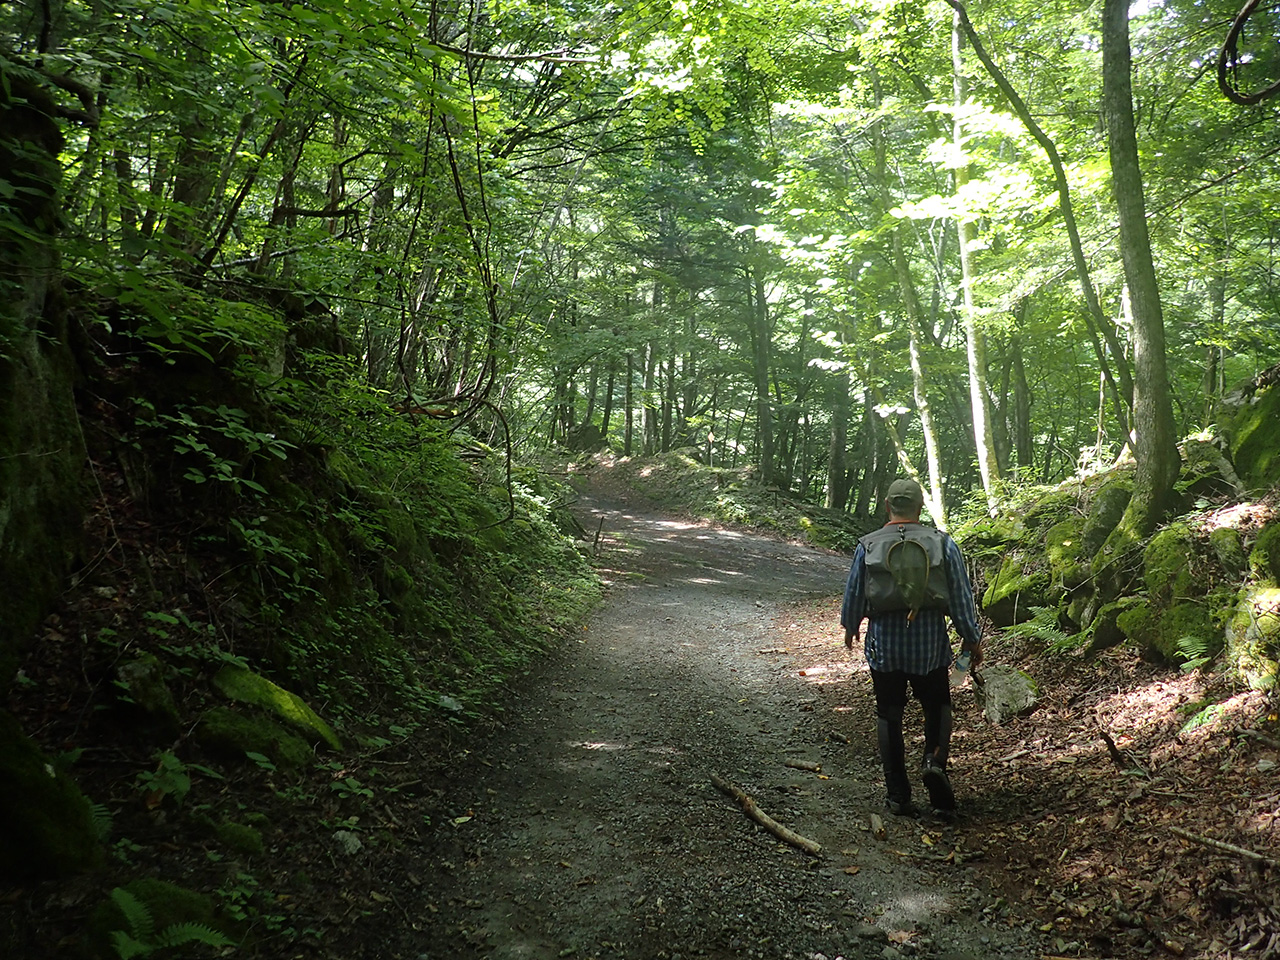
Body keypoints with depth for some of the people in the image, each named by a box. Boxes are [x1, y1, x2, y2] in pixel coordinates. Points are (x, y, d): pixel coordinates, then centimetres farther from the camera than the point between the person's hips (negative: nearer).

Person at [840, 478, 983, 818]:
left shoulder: (868, 546, -3)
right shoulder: (943, 544, -4)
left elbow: (853, 594, 6)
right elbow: (961, 596, 1)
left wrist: (850, 628, 24)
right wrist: (971, 638, 13)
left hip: (883, 645, 0)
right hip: (930, 644, 0)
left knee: (889, 716, 9)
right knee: (937, 706, 19)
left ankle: (897, 794, 12)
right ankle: (934, 759, -7)